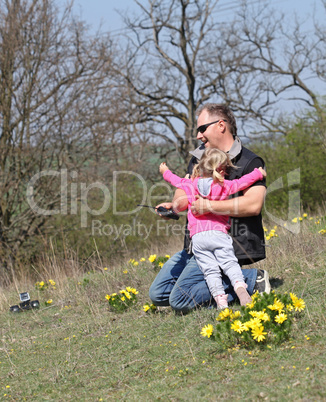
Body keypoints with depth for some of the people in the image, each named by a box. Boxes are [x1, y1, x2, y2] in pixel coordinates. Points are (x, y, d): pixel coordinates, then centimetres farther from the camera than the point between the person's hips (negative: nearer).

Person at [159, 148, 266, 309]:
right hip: (218, 232, -2)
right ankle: (240, 287, -26)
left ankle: (220, 298, -13)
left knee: (210, 270, -3)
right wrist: (259, 173, 22)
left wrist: (165, 172, 51)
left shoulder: (190, 185, 13)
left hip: (197, 237, 2)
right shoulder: (224, 187, 4)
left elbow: (176, 180, 30)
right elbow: (243, 182, 5)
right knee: (230, 263, -4)